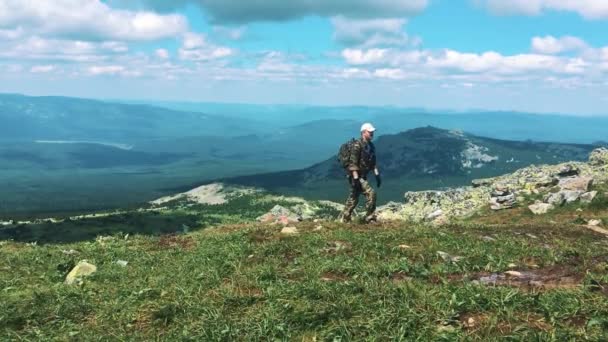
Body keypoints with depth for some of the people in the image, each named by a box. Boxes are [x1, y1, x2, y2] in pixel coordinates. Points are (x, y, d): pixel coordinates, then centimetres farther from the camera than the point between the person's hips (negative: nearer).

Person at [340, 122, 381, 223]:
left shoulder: (371, 146, 11)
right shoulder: (357, 145, -16)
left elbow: (373, 162, 18)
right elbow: (353, 163, -21)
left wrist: (377, 175, 9)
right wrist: (356, 178, -26)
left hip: (362, 176, 9)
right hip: (355, 176, -9)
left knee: (353, 199, 13)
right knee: (371, 193, -17)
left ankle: (343, 220, 23)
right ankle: (370, 218, -9)